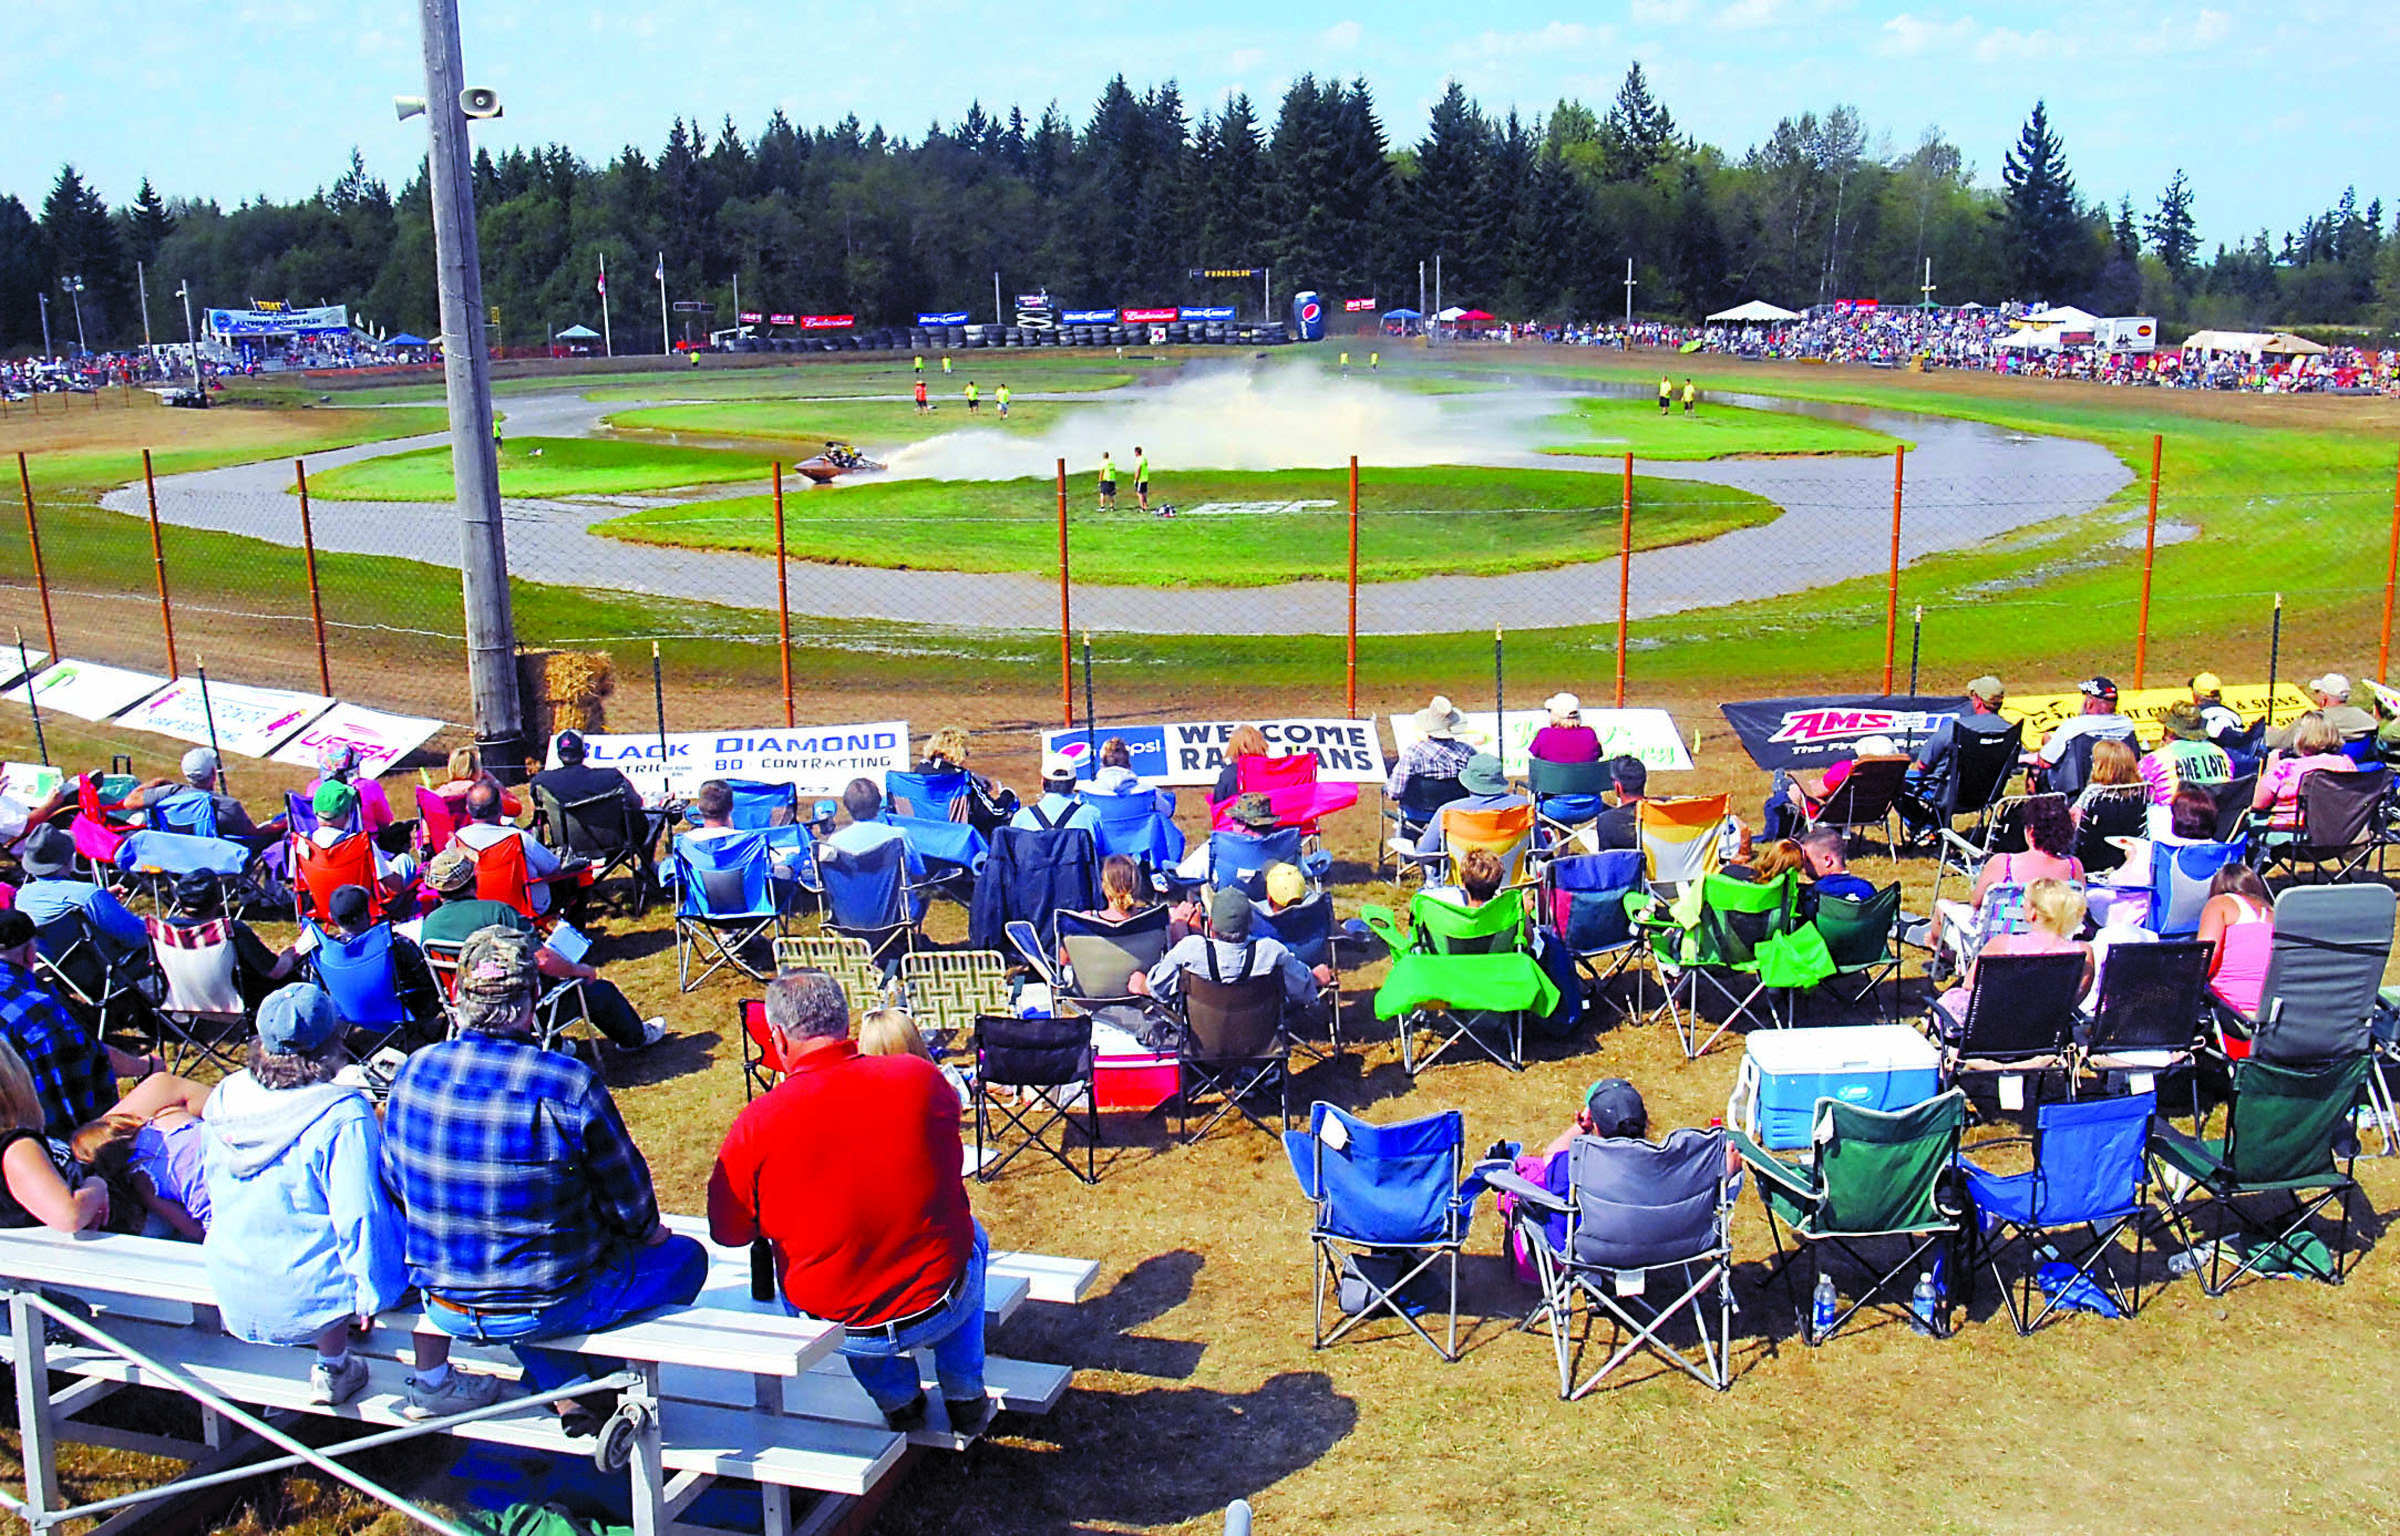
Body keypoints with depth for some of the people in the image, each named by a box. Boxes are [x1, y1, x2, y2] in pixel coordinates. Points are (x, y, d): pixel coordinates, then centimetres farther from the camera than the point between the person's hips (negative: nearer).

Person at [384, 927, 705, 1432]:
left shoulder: (414, 1073, -8)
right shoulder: (569, 1085, -23)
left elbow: (395, 1184, 7)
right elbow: (627, 1193, -10)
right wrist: (645, 1232, 14)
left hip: (443, 1308, 5)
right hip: (545, 1307, -5)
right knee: (686, 1256, 18)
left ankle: (564, 1388, 28)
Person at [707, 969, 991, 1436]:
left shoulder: (756, 1124, -17)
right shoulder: (920, 1077, -11)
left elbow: (728, 1232, -2)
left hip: (840, 1328, 0)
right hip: (944, 1309, 0)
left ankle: (896, 1399, 32)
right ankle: (965, 1398, 33)